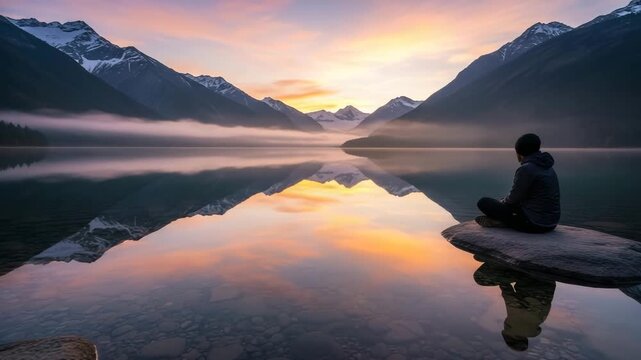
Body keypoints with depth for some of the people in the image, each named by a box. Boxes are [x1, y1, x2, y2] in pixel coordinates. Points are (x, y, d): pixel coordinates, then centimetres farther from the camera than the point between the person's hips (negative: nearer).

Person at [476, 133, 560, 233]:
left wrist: (500, 203, 10)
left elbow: (513, 199, -12)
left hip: (534, 224, -9)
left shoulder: (526, 169, -19)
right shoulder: (548, 167, 10)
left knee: (483, 202, -7)